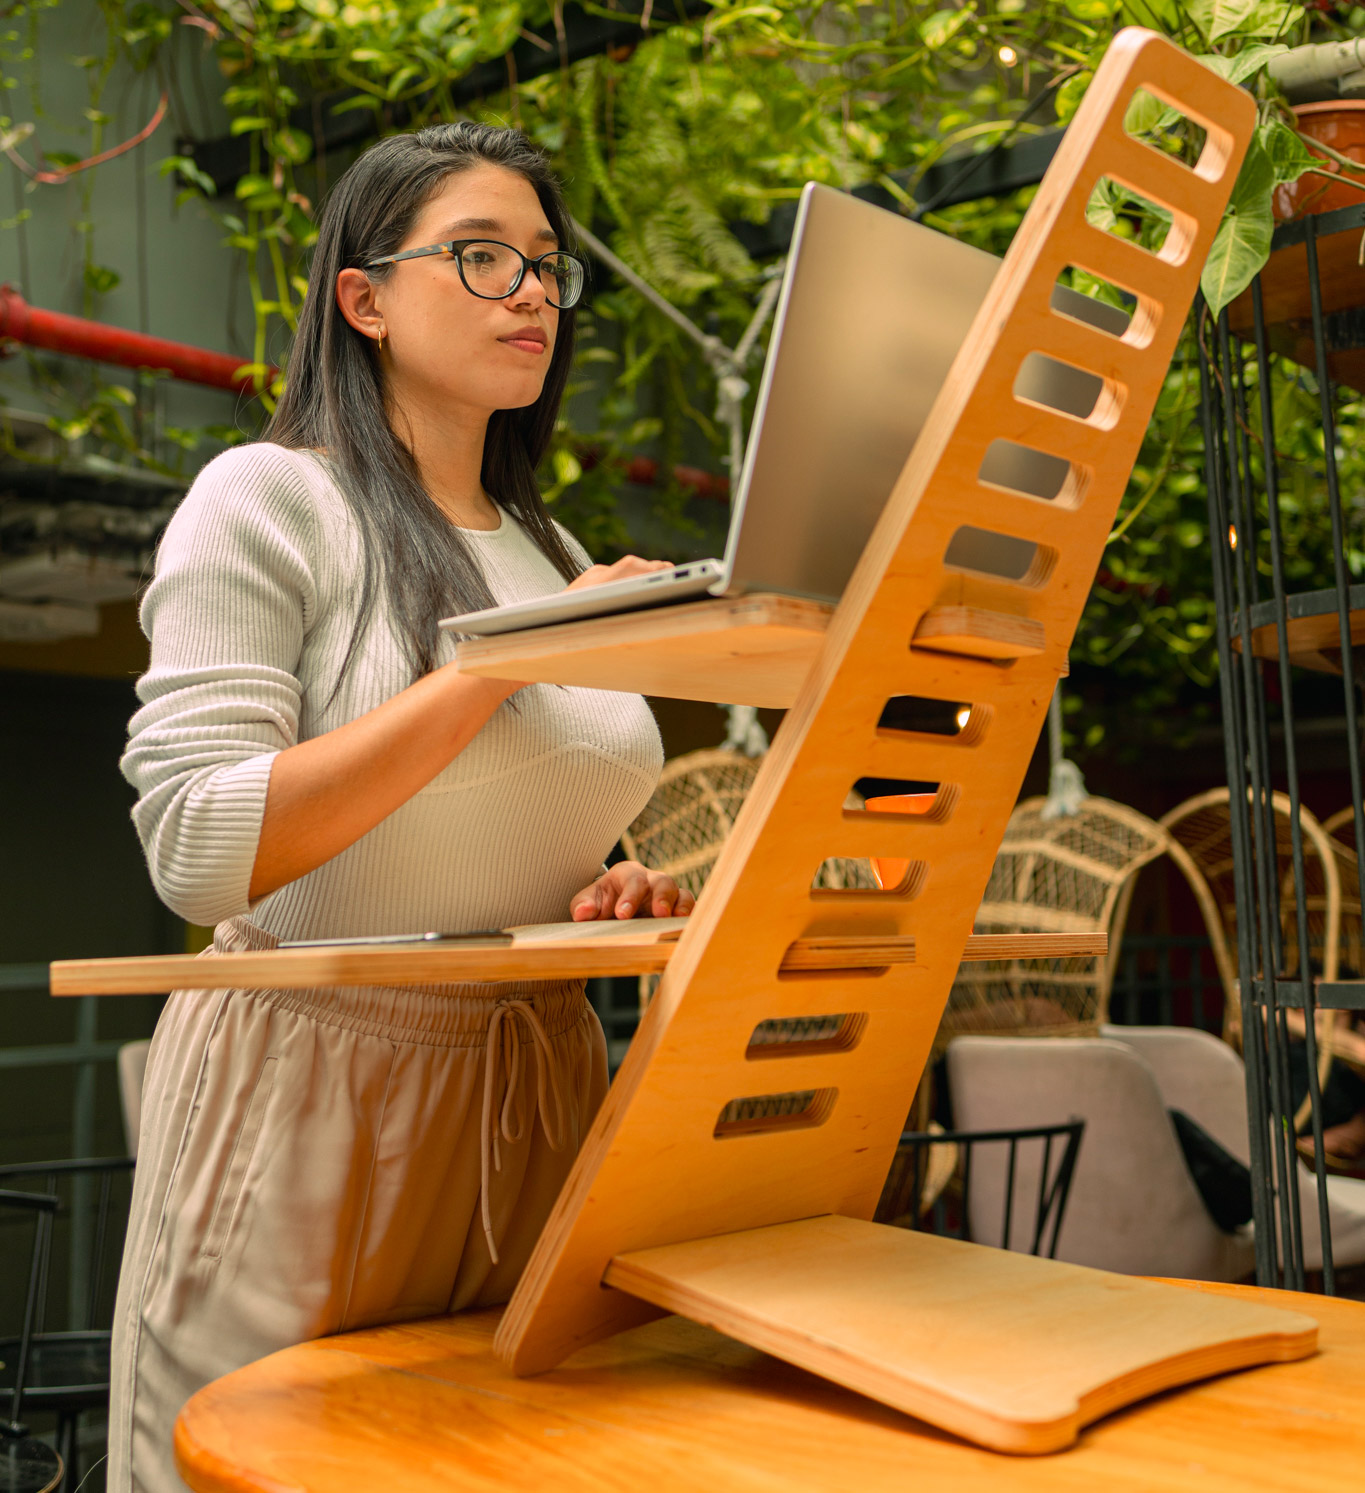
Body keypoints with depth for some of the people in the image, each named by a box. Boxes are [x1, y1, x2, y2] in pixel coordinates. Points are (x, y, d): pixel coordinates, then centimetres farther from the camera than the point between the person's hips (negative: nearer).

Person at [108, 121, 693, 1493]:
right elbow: (196, 848, -18)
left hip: (536, 1100, 6)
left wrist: (624, 900, -1)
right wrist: (498, 666, -19)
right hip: (317, 1105, -5)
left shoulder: (552, 554, 13)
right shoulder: (268, 500, -5)